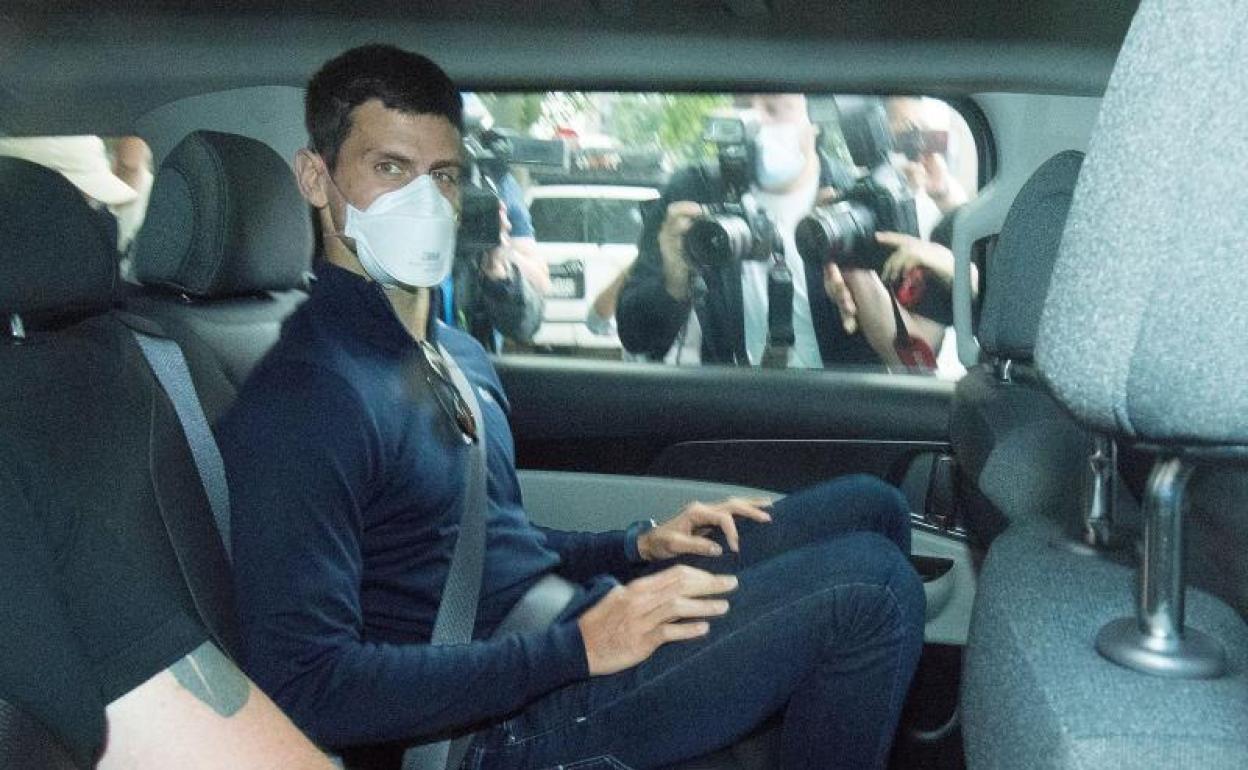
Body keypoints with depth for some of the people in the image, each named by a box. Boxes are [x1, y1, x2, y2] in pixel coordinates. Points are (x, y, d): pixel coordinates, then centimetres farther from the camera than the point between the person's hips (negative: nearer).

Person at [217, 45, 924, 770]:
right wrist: (578, 648, -24)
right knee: (870, 591, -16)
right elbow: (306, 686, -24)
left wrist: (638, 545, 5)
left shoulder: (459, 355, 12)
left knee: (867, 507, 6)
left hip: (573, 618, 9)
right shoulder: (302, 397, -18)